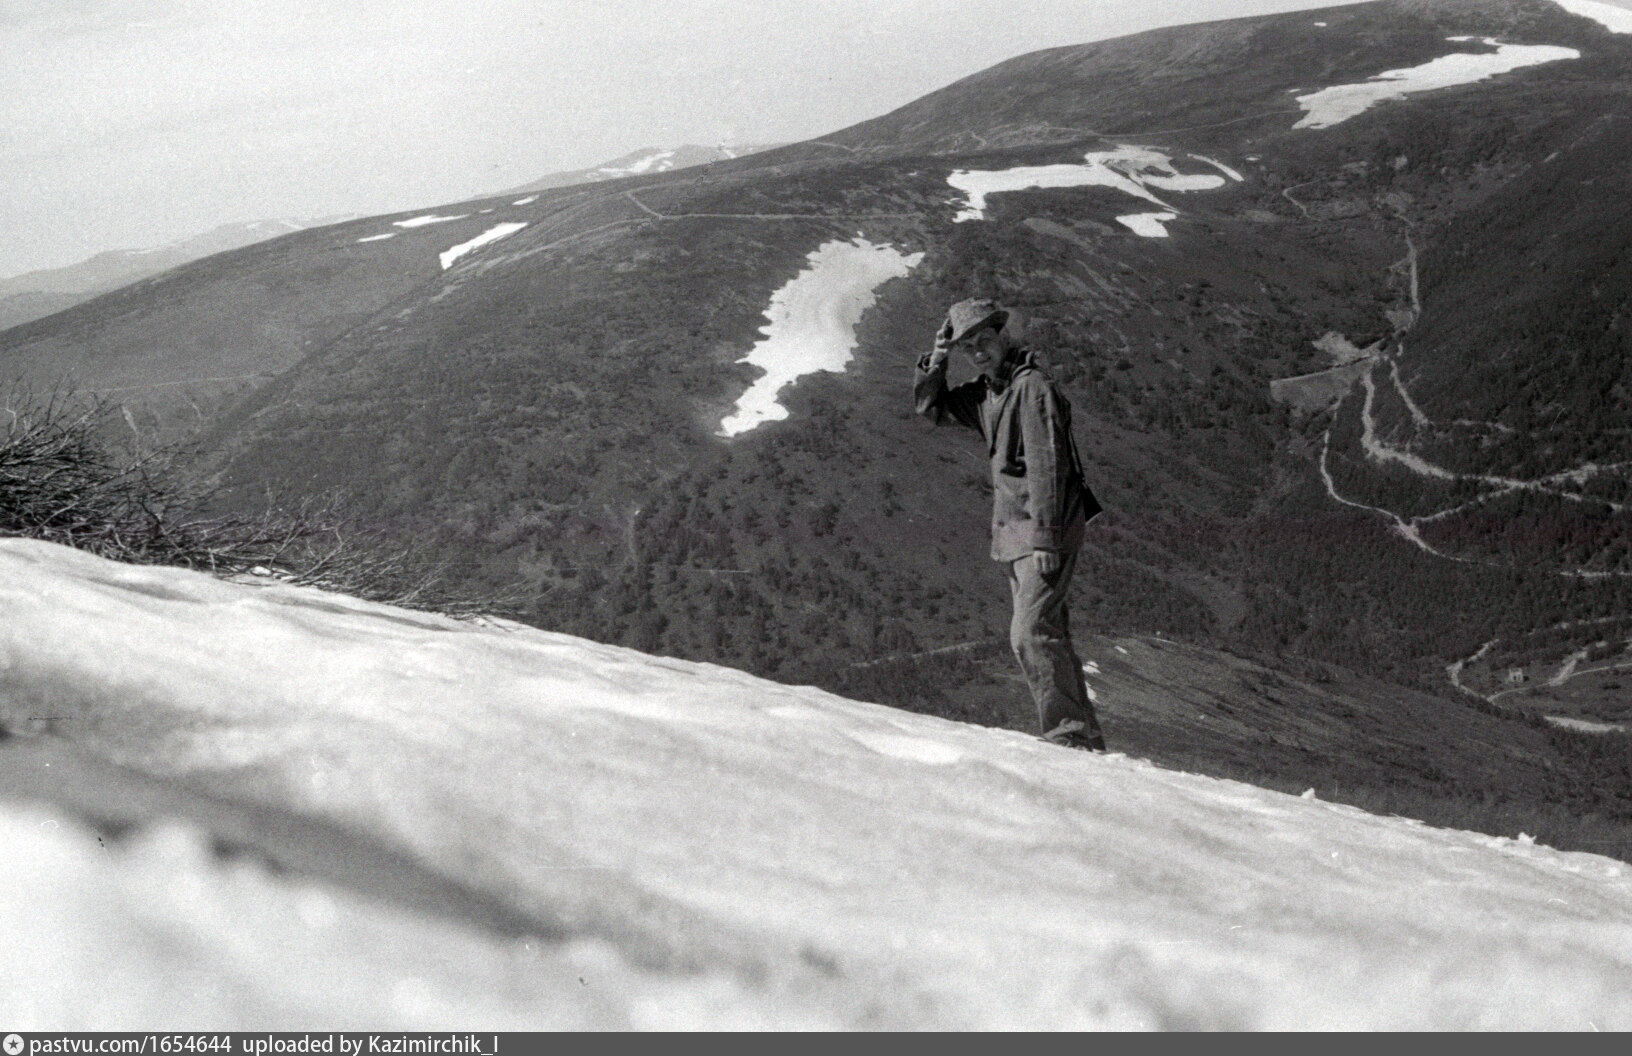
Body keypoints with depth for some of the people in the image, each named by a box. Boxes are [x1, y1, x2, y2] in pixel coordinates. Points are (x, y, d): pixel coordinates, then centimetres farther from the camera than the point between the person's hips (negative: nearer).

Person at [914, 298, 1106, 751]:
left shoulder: (1033, 386, -14)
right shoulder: (984, 392, 12)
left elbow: (1047, 465, -20)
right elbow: (931, 406, 25)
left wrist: (1046, 538, -24)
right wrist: (935, 361, 7)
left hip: (1045, 529, -10)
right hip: (1014, 531, 10)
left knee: (1030, 633, -17)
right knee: (1049, 633, 11)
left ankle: (1070, 735, -15)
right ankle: (1087, 739, 17)